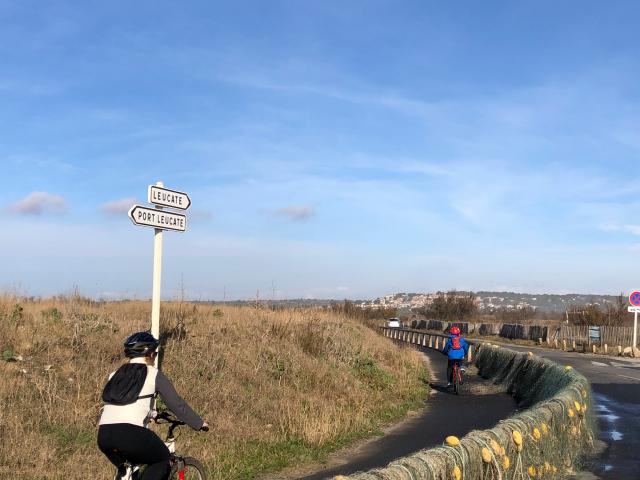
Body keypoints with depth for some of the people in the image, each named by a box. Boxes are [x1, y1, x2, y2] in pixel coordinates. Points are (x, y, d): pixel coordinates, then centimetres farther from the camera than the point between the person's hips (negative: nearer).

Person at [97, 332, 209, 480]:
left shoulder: (115, 375, 22)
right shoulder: (154, 374, 7)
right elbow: (177, 404, 9)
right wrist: (200, 423, 24)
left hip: (103, 435, 6)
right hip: (131, 434, -6)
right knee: (162, 461, 19)